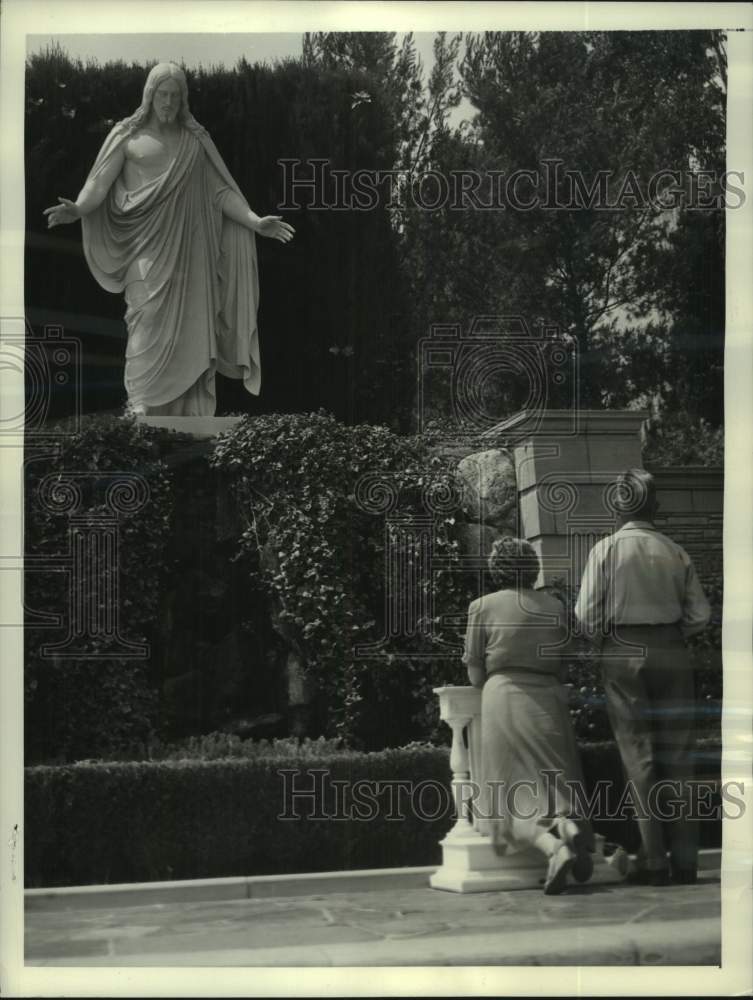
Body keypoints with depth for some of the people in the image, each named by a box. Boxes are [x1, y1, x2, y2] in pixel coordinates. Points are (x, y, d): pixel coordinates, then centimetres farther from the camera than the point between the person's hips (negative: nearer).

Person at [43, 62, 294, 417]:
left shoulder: (196, 140, 11)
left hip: (188, 249, 3)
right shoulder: (128, 135, 4)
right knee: (149, 331, -8)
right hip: (147, 249, -3)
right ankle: (143, 409, -5)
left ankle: (190, 412, 1)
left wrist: (255, 221, -5)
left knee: (191, 330, -1)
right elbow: (101, 181, -5)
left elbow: (221, 191, 8)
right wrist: (77, 209, -24)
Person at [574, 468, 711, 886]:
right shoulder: (675, 551, 4)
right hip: (672, 654, 2)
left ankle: (654, 861, -3)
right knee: (677, 757, 7)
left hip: (623, 653, -2)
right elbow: (699, 613, 4)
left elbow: (587, 615, -6)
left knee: (639, 757, 1)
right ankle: (685, 859, 6)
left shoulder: (606, 549, -4)